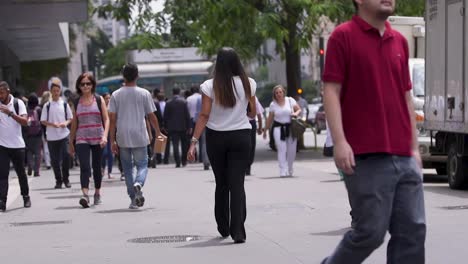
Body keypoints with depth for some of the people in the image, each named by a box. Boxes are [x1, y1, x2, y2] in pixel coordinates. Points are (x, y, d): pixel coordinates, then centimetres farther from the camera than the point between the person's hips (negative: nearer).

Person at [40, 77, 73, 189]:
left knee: (66, 156, -11)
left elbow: (70, 118, 12)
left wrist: (66, 123, -9)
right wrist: (52, 124, -14)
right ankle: (58, 180, 15)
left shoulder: (64, 104, 5)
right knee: (55, 159, 4)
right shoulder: (47, 105, 3)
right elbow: (43, 121, 3)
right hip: (51, 136, 0)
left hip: (64, 135, 0)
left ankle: (66, 179, 5)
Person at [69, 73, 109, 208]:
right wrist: (71, 142, 15)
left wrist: (105, 135, -14)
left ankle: (97, 194, 24)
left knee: (97, 167, 8)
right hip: (82, 139, 0)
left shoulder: (99, 99, 3)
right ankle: (85, 195, -24)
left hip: (97, 139, 0)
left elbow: (106, 119, 0)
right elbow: (74, 123, 14)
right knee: (84, 167, -14)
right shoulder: (76, 103, 8)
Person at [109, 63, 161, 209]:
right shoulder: (144, 94, -1)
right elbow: (152, 116, 2)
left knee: (127, 167, 12)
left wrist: (112, 140, 3)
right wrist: (158, 133, 15)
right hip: (140, 137, -1)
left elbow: (112, 119, -1)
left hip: (122, 138, 1)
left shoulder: (116, 95, 1)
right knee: (142, 165, 8)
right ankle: (138, 184, -24)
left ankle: (133, 199, 9)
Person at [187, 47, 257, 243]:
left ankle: (223, 228, 25)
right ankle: (238, 231, -13)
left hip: (216, 138, 0)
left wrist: (194, 141, -10)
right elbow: (252, 113, 6)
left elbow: (204, 115, -12)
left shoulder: (210, 86, -8)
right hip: (240, 137, 0)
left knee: (221, 184, 15)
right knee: (237, 184, -2)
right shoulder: (248, 84, -2)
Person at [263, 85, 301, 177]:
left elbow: (299, 109, 10)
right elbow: (270, 119, 11)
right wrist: (265, 130, 13)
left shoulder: (290, 100, 5)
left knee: (291, 150, 3)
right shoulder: (273, 104, 6)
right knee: (282, 150, -12)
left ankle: (289, 169, 25)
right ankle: (283, 171, -12)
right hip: (278, 128, -1)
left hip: (291, 128, 1)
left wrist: (296, 113, -13)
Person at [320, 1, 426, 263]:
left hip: (404, 158, 6)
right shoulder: (343, 36, -2)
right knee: (371, 231, -4)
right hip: (367, 158, -6)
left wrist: (414, 147, 16)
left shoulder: (400, 41, 16)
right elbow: (332, 91, -7)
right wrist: (339, 141, -17)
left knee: (413, 231, 2)